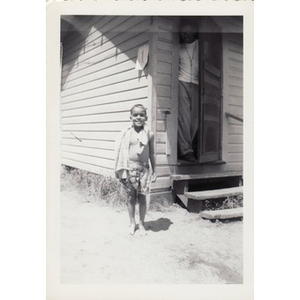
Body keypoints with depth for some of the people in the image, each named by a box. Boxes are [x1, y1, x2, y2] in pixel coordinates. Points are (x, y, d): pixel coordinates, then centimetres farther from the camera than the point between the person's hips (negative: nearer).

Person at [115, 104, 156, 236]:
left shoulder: (149, 134, 0)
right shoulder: (126, 133, -1)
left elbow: (151, 154, 6)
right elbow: (121, 153, 2)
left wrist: (154, 171, 5)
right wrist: (121, 171, -1)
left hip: (144, 168, 0)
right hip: (130, 168, 0)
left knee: (142, 197, 8)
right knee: (131, 196, 10)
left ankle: (141, 223, 24)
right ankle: (132, 223, 26)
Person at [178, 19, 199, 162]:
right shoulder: (179, 48, 13)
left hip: (197, 84, 1)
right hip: (182, 83, -1)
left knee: (195, 118, -4)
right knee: (184, 117, -9)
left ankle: (186, 147, 4)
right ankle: (186, 150, -10)